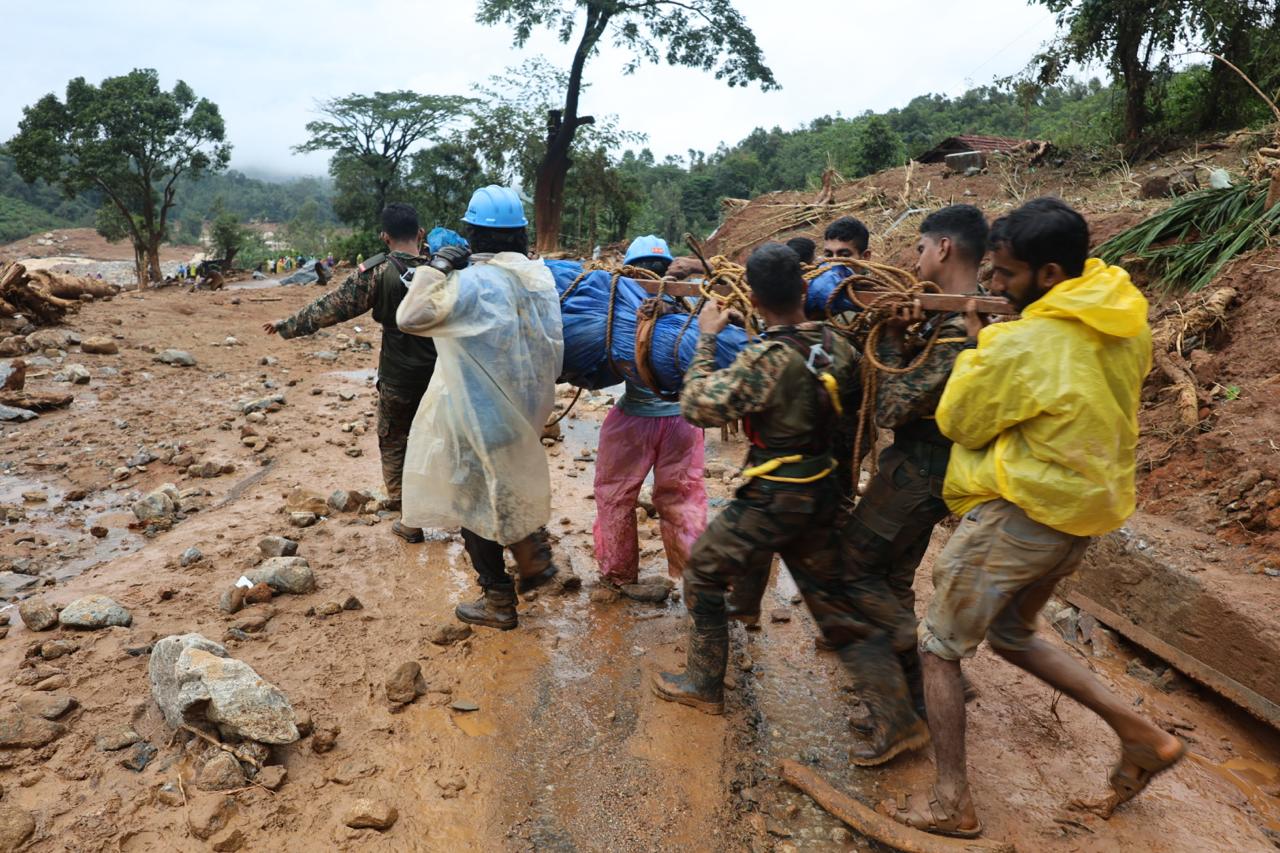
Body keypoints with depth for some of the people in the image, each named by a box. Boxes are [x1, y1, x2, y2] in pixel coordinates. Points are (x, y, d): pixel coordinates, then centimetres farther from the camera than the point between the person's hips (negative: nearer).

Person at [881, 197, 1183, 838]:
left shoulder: (1020, 347, -23)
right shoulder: (1126, 320, 1)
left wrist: (976, 343, 0)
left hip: (1021, 514, -8)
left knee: (940, 646, 6)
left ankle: (952, 803, 14)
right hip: (1089, 508, 9)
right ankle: (1139, 732, 22)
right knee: (1011, 633, 26)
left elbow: (958, 423, -9)